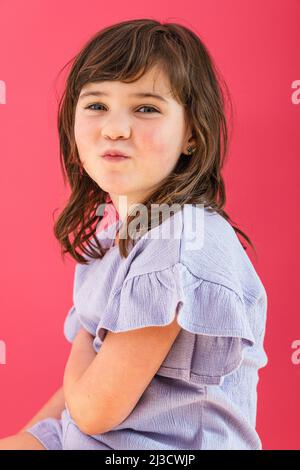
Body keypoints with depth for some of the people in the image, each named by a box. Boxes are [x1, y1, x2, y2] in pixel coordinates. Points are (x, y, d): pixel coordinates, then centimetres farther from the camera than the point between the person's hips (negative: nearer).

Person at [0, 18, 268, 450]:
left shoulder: (184, 247, -27)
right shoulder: (113, 226, 0)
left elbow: (94, 408, -21)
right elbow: (97, 366, 7)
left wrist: (83, 340, -4)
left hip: (163, 445, -7)